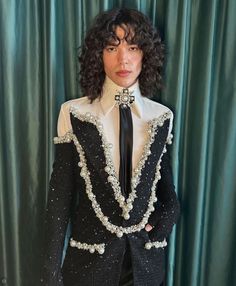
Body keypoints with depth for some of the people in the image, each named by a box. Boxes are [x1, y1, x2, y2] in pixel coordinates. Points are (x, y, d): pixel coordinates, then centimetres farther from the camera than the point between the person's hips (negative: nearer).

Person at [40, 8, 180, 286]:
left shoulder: (162, 117, -3)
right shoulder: (74, 114, -11)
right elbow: (59, 196, -9)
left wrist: (165, 219, -7)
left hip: (145, 257, 2)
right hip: (89, 257, -2)